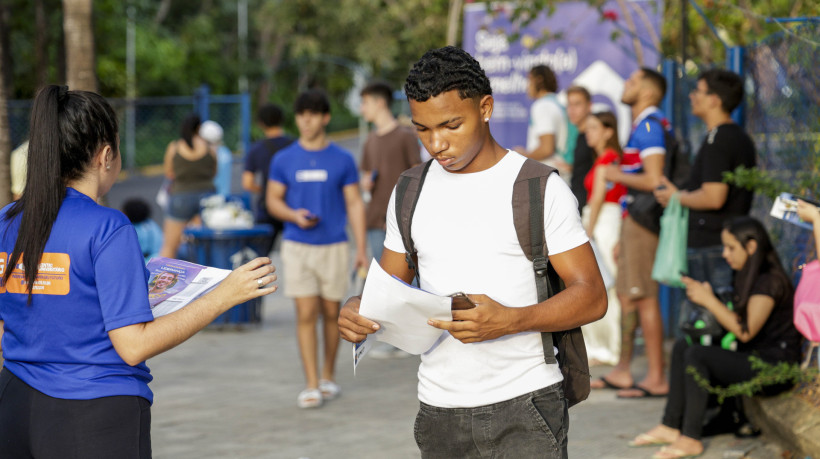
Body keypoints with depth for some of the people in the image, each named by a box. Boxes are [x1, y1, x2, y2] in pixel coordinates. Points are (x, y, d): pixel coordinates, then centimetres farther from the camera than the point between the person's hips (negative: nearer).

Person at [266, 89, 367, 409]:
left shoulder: (342, 160, 1)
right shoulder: (284, 160, 2)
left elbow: (354, 205, 4)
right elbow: (273, 200, 8)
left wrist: (362, 249, -2)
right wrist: (294, 216, -13)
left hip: (334, 247, 0)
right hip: (297, 247, 0)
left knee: (331, 313, 8)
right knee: (306, 314, -6)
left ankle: (328, 376, 24)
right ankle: (311, 386, -5)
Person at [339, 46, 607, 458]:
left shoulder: (540, 189, -4)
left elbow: (591, 296, -8)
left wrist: (509, 320, -24)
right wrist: (357, 310, -8)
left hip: (525, 409, -4)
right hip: (440, 412, 4)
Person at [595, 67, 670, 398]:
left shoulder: (649, 126, -14)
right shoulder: (641, 126, 19)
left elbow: (654, 180, -24)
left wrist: (618, 175, -9)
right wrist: (623, 238, 23)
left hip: (644, 221, -10)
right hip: (634, 221, 10)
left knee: (644, 298, -9)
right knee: (626, 295, 13)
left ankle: (656, 379, -7)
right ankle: (622, 372, 20)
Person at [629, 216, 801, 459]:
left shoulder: (769, 280, -15)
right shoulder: (749, 277, 16)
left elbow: (745, 331, -21)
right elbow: (738, 319, 13)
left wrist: (709, 301, -17)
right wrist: (707, 296, 3)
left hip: (774, 369, -11)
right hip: (753, 358, 11)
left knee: (697, 355, -25)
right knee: (682, 346, 2)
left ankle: (690, 439, -22)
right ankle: (670, 426, -4)